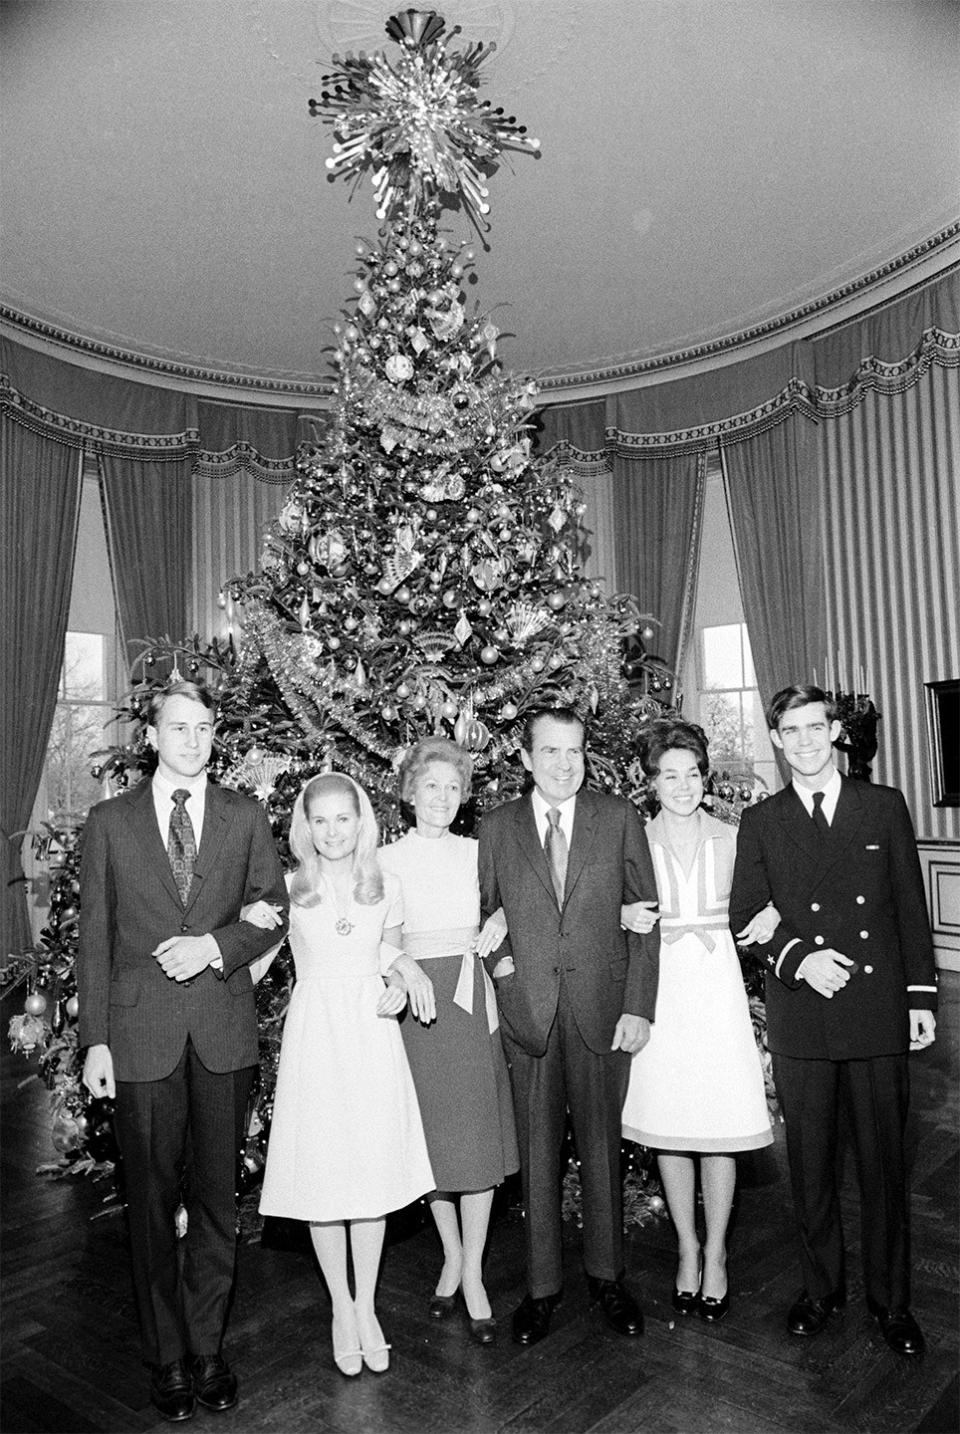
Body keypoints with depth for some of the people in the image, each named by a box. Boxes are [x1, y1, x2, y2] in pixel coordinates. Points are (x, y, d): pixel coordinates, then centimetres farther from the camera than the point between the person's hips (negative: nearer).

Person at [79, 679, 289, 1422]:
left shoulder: (245, 816, 4)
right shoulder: (110, 821, 2)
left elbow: (273, 909, 5)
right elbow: (95, 937, 2)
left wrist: (216, 945, -14)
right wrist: (96, 1039, -2)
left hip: (224, 1029, 1)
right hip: (142, 1033, -1)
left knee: (218, 1196, 12)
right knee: (153, 1200, 10)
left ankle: (207, 1347, 30)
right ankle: (167, 1357, 28)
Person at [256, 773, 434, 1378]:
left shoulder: (386, 887, 3)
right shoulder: (288, 890, -2)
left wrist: (397, 985, -6)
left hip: (373, 1038, 1)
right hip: (314, 1037, -1)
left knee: (374, 1174, 8)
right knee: (323, 1177, 6)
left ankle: (367, 1307, 28)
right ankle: (341, 1307, 27)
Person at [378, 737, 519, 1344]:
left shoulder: (477, 852, 6)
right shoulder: (386, 861, -1)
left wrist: (501, 919, -1)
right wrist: (408, 968, -27)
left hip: (473, 1001, 1)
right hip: (415, 1001, -1)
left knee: (479, 1137, 2)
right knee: (431, 1136, 9)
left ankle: (473, 1275, 17)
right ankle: (451, 1256, 31)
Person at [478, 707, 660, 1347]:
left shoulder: (619, 818, 0)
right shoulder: (497, 827, 2)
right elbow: (487, 911, 11)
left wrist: (639, 1006, -6)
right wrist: (500, 961, -5)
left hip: (603, 1006, 0)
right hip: (528, 1008, 1)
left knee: (602, 1144, 12)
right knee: (538, 1150, 10)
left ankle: (607, 1275, 32)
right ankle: (542, 1285, 27)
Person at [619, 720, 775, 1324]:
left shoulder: (733, 838, 3)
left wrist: (773, 913, -6)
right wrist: (626, 918, -13)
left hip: (718, 987, 0)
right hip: (658, 992, 0)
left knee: (720, 1128, 4)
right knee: (667, 1128, 8)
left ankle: (716, 1252, 23)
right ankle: (688, 1248, 27)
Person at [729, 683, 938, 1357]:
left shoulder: (885, 806, 4)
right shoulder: (761, 822, 3)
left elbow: (912, 908, 6)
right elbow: (743, 916, 3)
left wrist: (922, 996, 3)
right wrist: (797, 958, -12)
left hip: (879, 1011, 0)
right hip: (800, 1020, 0)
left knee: (885, 1161, 10)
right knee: (811, 1164, 11)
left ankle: (891, 1299, 29)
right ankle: (822, 1288, 31)